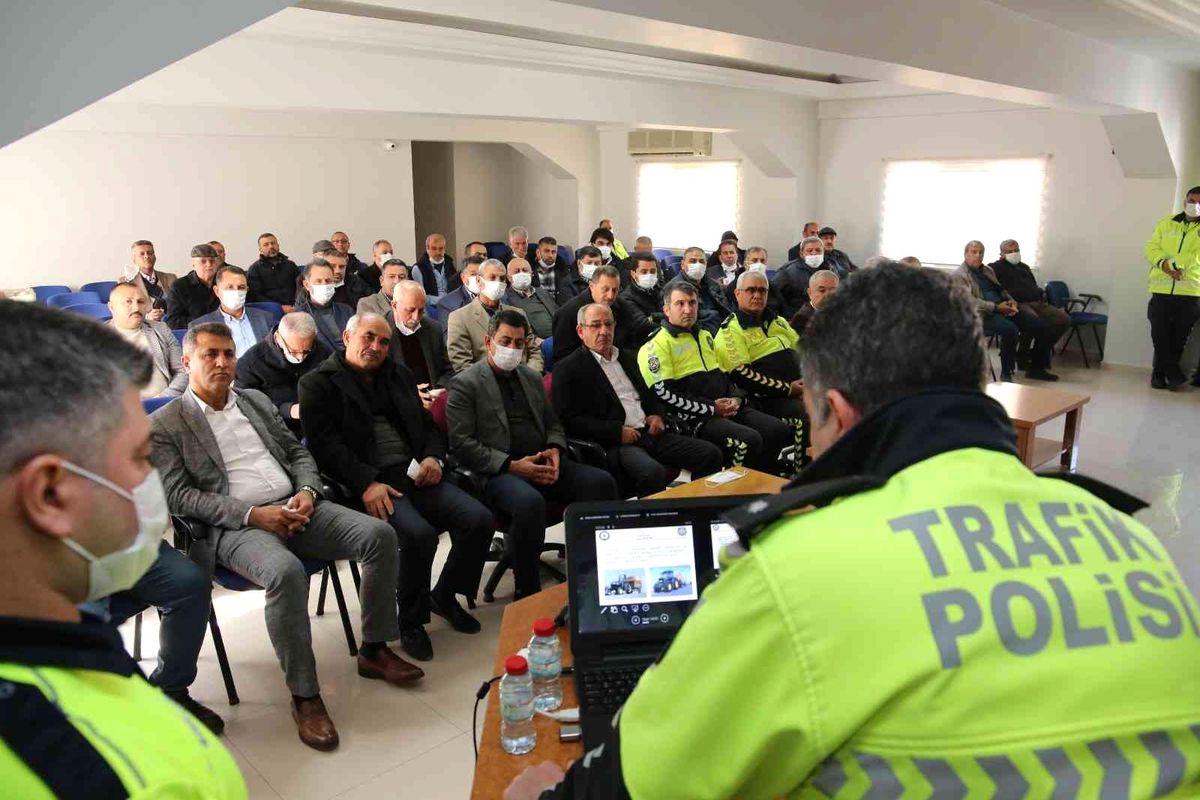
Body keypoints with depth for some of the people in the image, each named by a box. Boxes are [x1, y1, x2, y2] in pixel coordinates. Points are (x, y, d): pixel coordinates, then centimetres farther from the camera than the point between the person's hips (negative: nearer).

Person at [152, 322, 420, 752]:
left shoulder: (256, 400, 20)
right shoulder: (164, 425, 3)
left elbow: (298, 452, 20)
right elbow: (178, 495, -6)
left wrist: (307, 492, -3)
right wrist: (252, 514, -18)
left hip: (294, 508, 6)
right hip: (233, 525, -5)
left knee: (380, 535, -15)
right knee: (286, 571, -37)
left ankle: (374, 650, 1)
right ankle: (304, 695, -21)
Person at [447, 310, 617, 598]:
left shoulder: (532, 377, 21)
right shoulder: (465, 384, 1)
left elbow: (553, 424, 26)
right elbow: (461, 444, -7)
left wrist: (555, 450, 1)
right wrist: (511, 465, -16)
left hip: (541, 464, 6)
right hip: (498, 473, -6)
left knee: (602, 482, -19)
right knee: (530, 502, -38)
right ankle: (527, 594, -19)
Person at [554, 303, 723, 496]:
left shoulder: (628, 356, 21)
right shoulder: (568, 369, 0)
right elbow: (569, 420, -9)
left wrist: (658, 415, 8)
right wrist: (618, 431, -15)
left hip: (650, 434, 7)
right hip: (614, 443, -7)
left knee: (711, 454, -8)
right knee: (653, 472, -35)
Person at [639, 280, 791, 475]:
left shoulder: (704, 336, 24)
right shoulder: (657, 345, -5)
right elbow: (663, 394, -15)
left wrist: (736, 398, 5)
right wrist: (711, 408, -16)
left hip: (727, 409, 8)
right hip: (694, 419, -8)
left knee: (779, 430, -9)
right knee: (749, 440, -29)